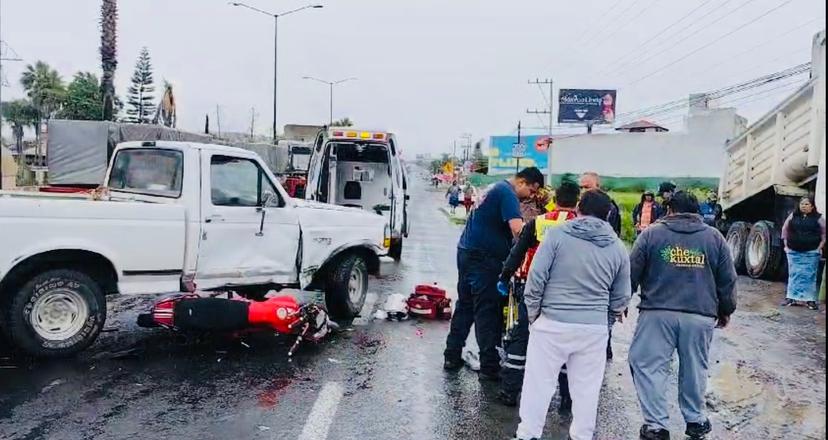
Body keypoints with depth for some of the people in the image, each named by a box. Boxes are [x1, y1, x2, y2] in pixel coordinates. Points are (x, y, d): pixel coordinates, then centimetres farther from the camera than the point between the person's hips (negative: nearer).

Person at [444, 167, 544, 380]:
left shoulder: (499, 188, 18)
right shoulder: (508, 193, -13)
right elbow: (517, 229, -27)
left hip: (467, 251, 10)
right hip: (483, 257, -10)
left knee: (465, 306, 15)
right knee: (488, 311, -4)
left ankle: (452, 356, 22)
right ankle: (489, 367, 1)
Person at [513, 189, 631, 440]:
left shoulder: (557, 235, -5)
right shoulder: (618, 248, 6)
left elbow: (535, 279, -8)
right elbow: (621, 297, 11)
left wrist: (533, 314, 5)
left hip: (553, 323, -3)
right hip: (594, 328, 3)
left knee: (538, 382, 8)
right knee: (586, 388, 15)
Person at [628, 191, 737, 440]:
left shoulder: (651, 233, 4)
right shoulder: (715, 237, 10)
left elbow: (631, 273, 4)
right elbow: (728, 280, 12)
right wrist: (725, 311, 25)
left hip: (658, 312, -3)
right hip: (700, 315, 3)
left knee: (650, 367, 4)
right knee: (694, 369, 16)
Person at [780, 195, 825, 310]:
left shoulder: (818, 218, 0)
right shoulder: (793, 216, 5)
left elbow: (824, 233, 3)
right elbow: (785, 230, 11)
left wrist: (820, 247, -4)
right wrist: (786, 245, 5)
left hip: (811, 253, -2)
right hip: (794, 252, 2)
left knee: (810, 275, 0)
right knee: (794, 275, 6)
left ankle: (810, 300, 5)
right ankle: (791, 298, 11)